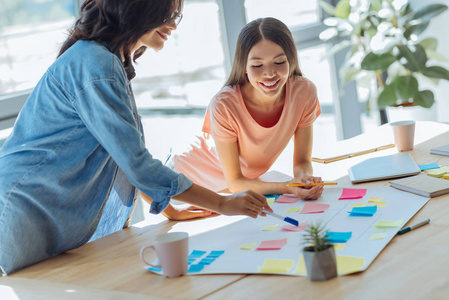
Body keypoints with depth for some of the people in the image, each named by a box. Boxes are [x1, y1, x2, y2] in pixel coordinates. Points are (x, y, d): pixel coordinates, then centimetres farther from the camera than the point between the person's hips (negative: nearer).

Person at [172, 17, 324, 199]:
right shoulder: (224, 106, -31)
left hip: (250, 181, 4)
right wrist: (287, 188, -41)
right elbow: (234, 181, -24)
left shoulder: (304, 92, -21)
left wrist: (304, 178, -35)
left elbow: (302, 161, -10)